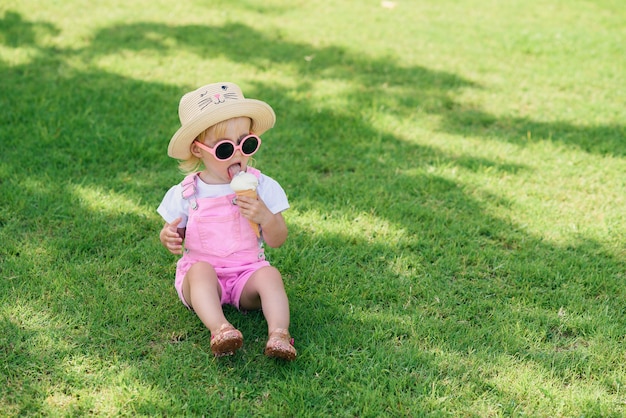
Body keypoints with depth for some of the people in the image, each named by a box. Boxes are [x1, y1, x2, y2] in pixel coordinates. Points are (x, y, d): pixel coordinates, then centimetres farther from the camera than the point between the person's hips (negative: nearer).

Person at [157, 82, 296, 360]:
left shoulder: (261, 186, -1)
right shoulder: (186, 193, -1)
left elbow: (277, 241, -2)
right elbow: (175, 235, 9)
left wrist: (266, 217, -23)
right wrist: (168, 237, -16)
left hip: (247, 273, 0)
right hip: (201, 275, 0)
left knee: (269, 274, -28)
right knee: (200, 269, -32)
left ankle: (278, 332, -42)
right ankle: (219, 329, -48)